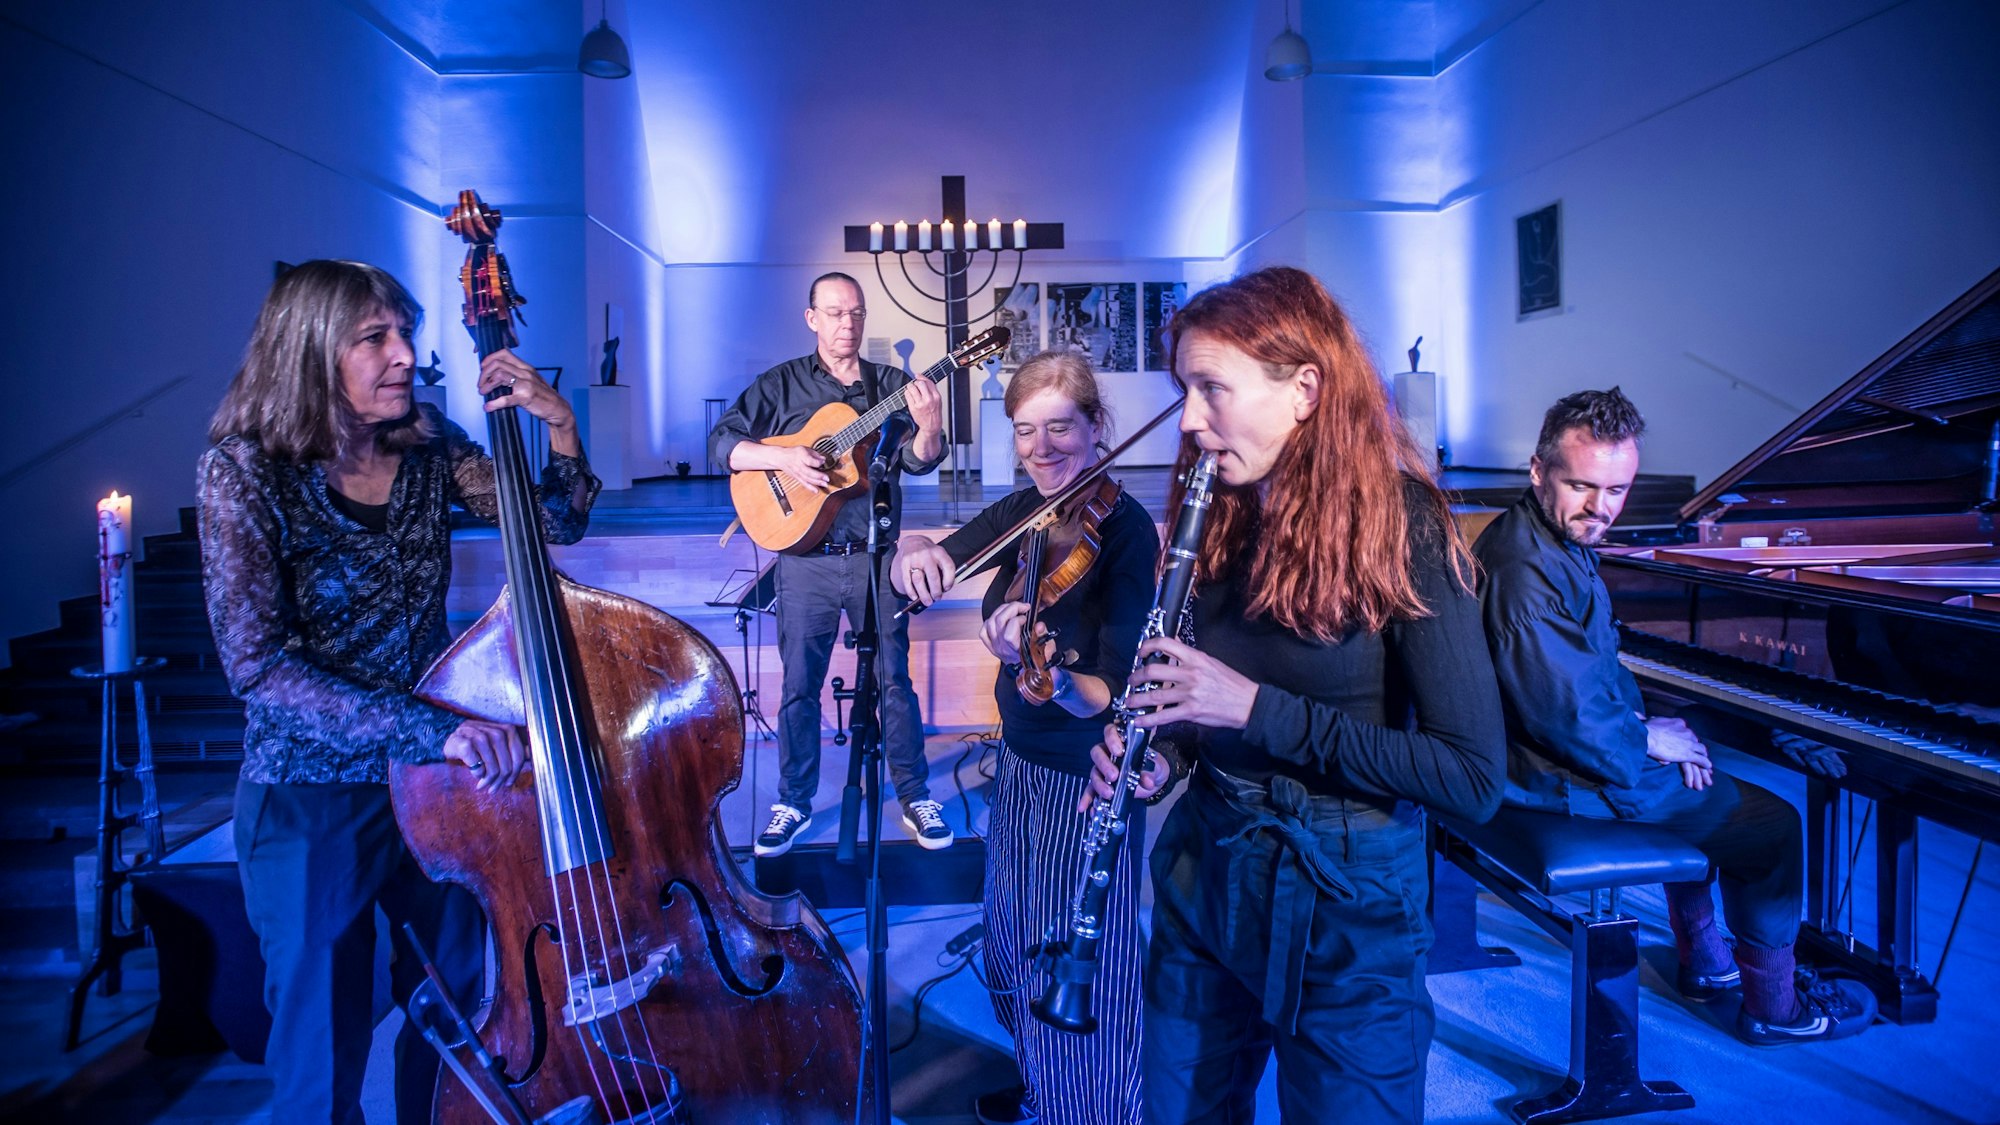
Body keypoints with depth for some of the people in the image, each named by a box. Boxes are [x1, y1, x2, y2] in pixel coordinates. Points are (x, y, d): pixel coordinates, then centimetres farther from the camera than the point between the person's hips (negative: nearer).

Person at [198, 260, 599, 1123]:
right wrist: (429, 728, -31)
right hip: (312, 800, -4)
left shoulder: (428, 447, -4)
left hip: (443, 779, 4)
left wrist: (558, 423, -16)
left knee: (454, 1011, 20)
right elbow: (257, 665, -21)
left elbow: (559, 522, 2)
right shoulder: (246, 471, -15)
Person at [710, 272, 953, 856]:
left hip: (876, 558, 0)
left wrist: (929, 426, -28)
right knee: (799, 685, 8)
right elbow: (723, 443, -2)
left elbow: (920, 460, -6)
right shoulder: (782, 384, 5)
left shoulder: (891, 386, 6)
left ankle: (915, 796, 20)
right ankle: (794, 803, 23)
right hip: (806, 561, 0)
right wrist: (783, 456, -19)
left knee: (895, 680, 6)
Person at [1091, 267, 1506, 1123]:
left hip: (1347, 906, -5)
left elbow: (1475, 778, -20)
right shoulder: (1216, 522, 0)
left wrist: (1257, 708, -25)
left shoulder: (1400, 527, -17)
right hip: (1203, 873, 6)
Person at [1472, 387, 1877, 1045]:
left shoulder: (1560, 541, 5)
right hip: (1563, 779, -10)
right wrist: (1645, 740, -14)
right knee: (1772, 825, 4)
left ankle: (1703, 959, 44)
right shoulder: (1525, 570, -30)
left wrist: (1643, 721, -1)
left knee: (1699, 785, 32)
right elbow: (1566, 716, -31)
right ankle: (1773, 1006, 22)